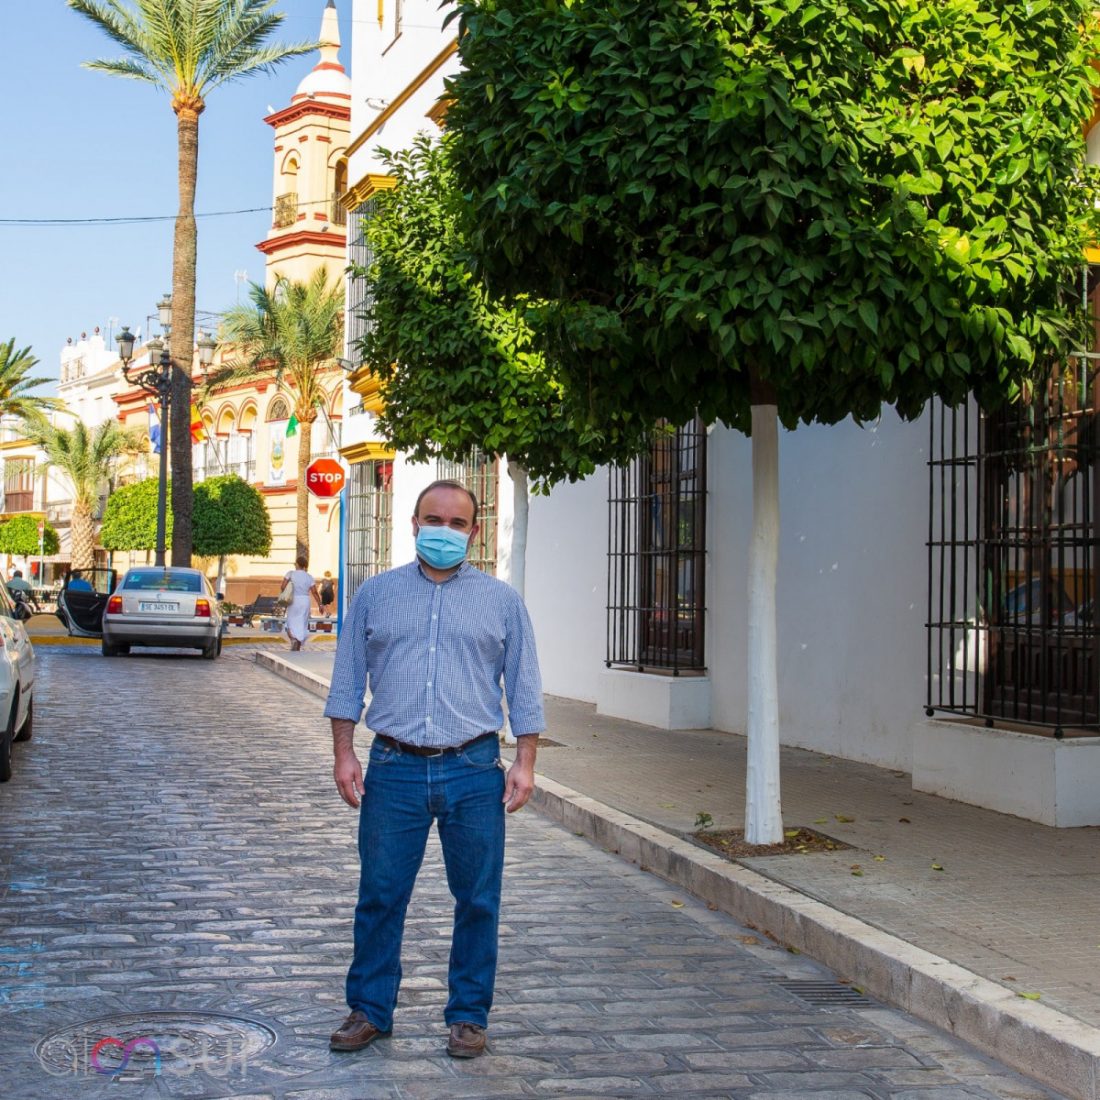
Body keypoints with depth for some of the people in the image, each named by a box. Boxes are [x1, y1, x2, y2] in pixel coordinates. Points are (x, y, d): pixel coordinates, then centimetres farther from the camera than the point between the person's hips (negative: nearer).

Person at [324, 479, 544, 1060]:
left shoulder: (502, 600, 8)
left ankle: (468, 1015, 19)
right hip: (394, 768, 1)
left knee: (477, 900, 5)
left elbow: (524, 688, 8)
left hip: (474, 772, 0)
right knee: (379, 895, 6)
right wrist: (344, 754, 3)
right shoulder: (375, 594, 9)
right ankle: (369, 1009, 21)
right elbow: (348, 681, 11)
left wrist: (524, 762, 0)